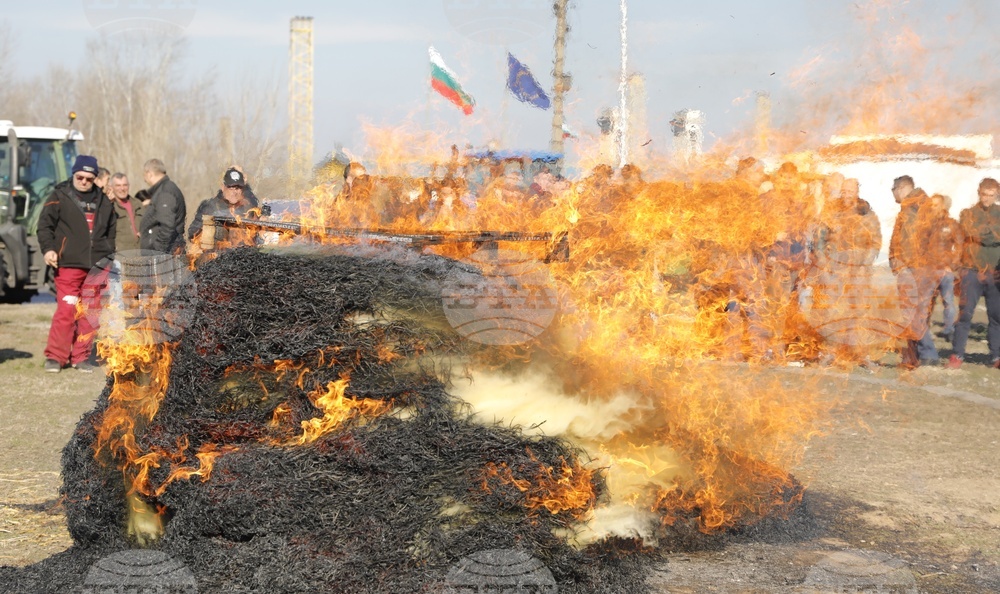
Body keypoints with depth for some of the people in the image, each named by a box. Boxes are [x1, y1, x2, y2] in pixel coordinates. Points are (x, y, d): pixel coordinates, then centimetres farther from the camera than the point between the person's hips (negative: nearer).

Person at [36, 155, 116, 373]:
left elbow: (111, 230, 28)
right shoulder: (60, 196, 3)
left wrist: (109, 255, 22)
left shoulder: (103, 201, 17)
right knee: (66, 310, -11)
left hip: (97, 266, 5)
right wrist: (48, 249, -14)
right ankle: (55, 356, -2)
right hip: (69, 264, -5)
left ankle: (80, 357, 12)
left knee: (90, 313, 4)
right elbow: (44, 224, -2)